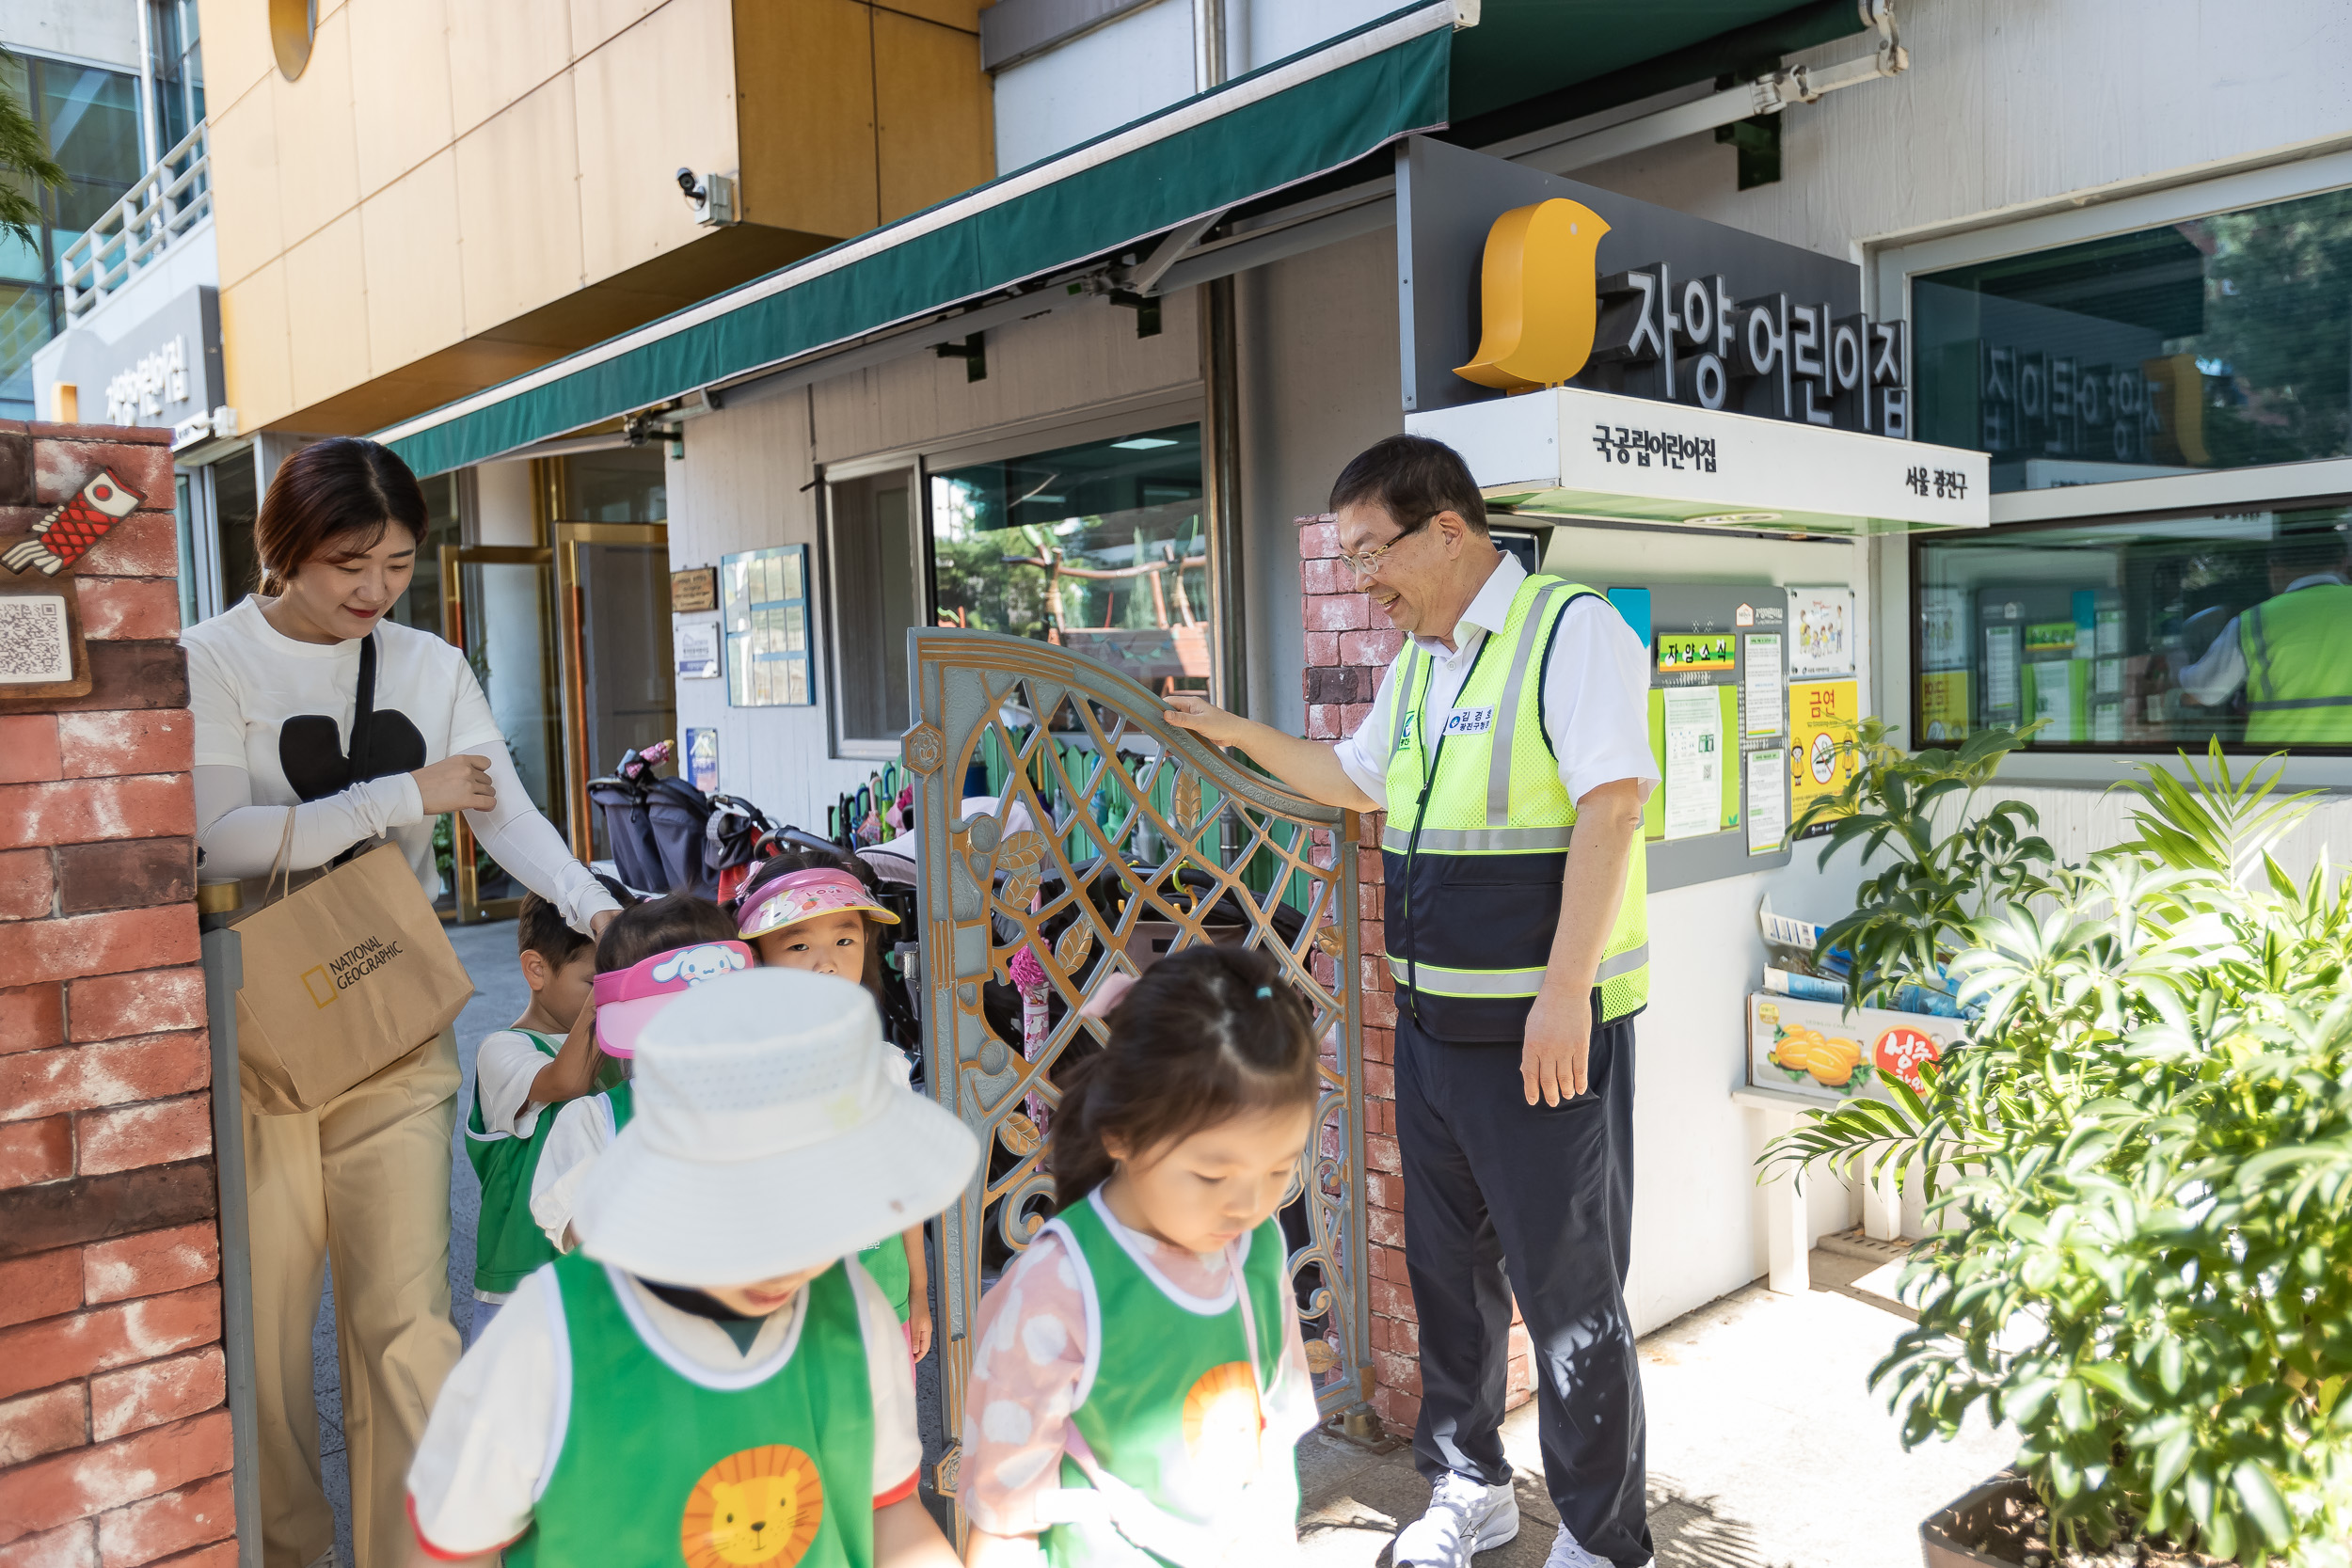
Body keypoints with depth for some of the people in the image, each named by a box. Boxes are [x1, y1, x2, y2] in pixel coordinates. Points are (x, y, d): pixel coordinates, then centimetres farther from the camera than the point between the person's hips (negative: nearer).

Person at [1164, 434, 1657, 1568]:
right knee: (1445, 1264, 18)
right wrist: (1237, 733, 24)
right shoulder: (1414, 664, 14)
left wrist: (1564, 990, -24)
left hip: (1548, 1027, -8)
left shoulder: (1572, 631, -12)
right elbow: (1356, 780, 29)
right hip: (1431, 1019, 8)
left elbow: (1609, 808, -20)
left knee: (1565, 1286, 3)